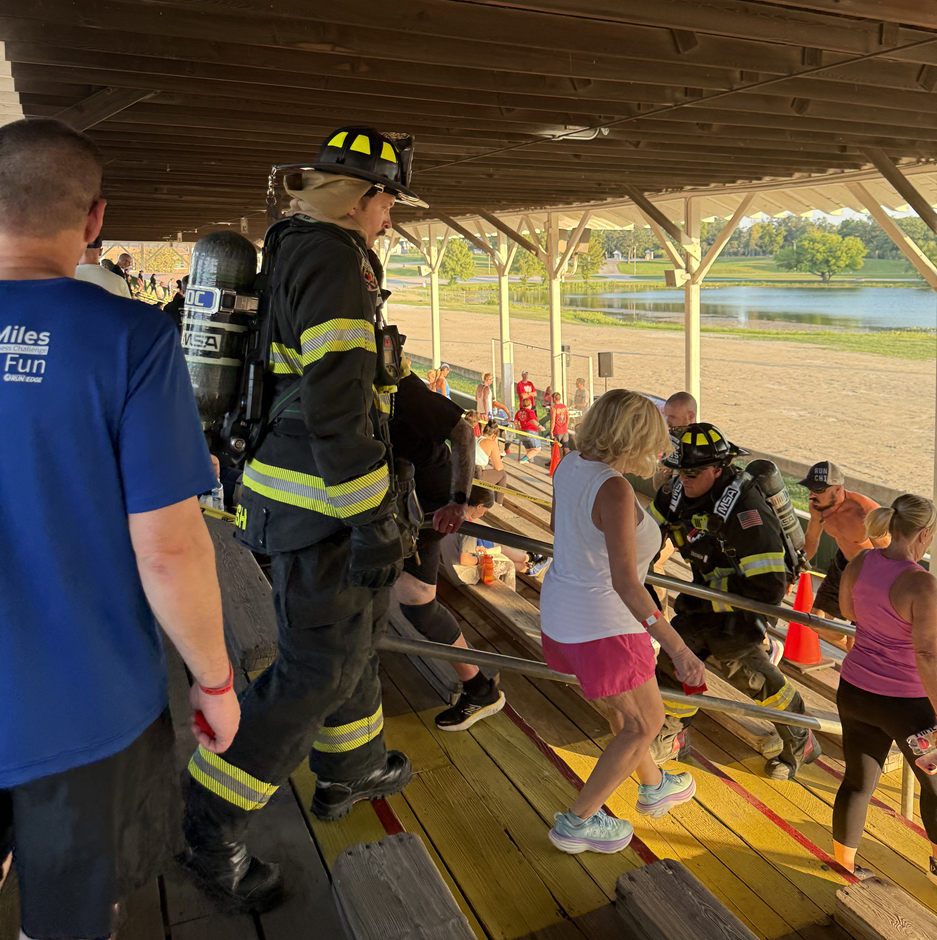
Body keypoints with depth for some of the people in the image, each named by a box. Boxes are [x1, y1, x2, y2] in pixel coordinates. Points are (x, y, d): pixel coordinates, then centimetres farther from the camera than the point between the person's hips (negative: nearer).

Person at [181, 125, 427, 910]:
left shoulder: (290, 252, 15)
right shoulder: (334, 258, -17)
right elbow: (337, 400, -26)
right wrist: (375, 523, -23)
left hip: (294, 481, 10)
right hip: (320, 502, -10)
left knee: (354, 625, 23)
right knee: (317, 667, -1)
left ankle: (350, 769, 41)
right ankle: (210, 828, 12)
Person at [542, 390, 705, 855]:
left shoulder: (569, 466, -2)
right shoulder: (614, 490, -28)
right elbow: (625, 583, -33)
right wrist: (677, 648, -32)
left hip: (560, 611, 9)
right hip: (602, 625, -9)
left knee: (623, 708, 29)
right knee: (645, 723, 13)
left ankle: (653, 786, 52)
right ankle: (577, 821, 22)